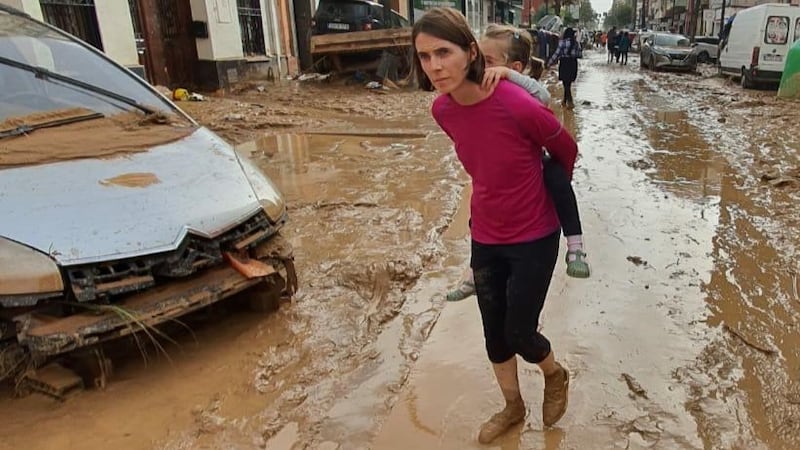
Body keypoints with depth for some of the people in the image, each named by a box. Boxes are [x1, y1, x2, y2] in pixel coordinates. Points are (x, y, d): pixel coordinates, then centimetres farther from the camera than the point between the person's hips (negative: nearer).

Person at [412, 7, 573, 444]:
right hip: (485, 239, 5)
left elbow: (566, 152, -6)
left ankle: (556, 376, 41)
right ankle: (512, 406, 43)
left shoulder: (519, 106, -28)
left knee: (519, 333, 5)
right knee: (494, 334, 16)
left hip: (533, 239, -5)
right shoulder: (442, 110, -10)